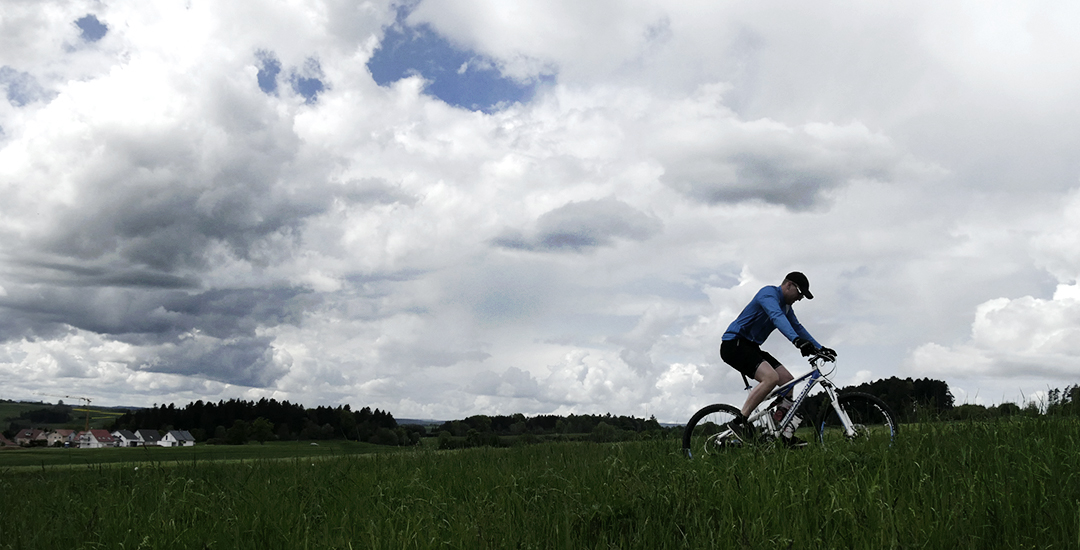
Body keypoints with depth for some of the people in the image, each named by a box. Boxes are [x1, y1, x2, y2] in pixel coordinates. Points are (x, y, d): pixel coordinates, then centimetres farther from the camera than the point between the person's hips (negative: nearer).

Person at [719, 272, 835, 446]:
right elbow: (777, 317, -34)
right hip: (734, 344, -10)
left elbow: (798, 327, 22)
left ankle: (785, 435, 4)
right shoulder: (769, 293, -15)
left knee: (788, 380, 3)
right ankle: (738, 425, -25)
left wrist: (819, 348, 12)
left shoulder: (786, 306, 16)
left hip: (751, 347, 10)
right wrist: (797, 340, -48)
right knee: (771, 377, -28)